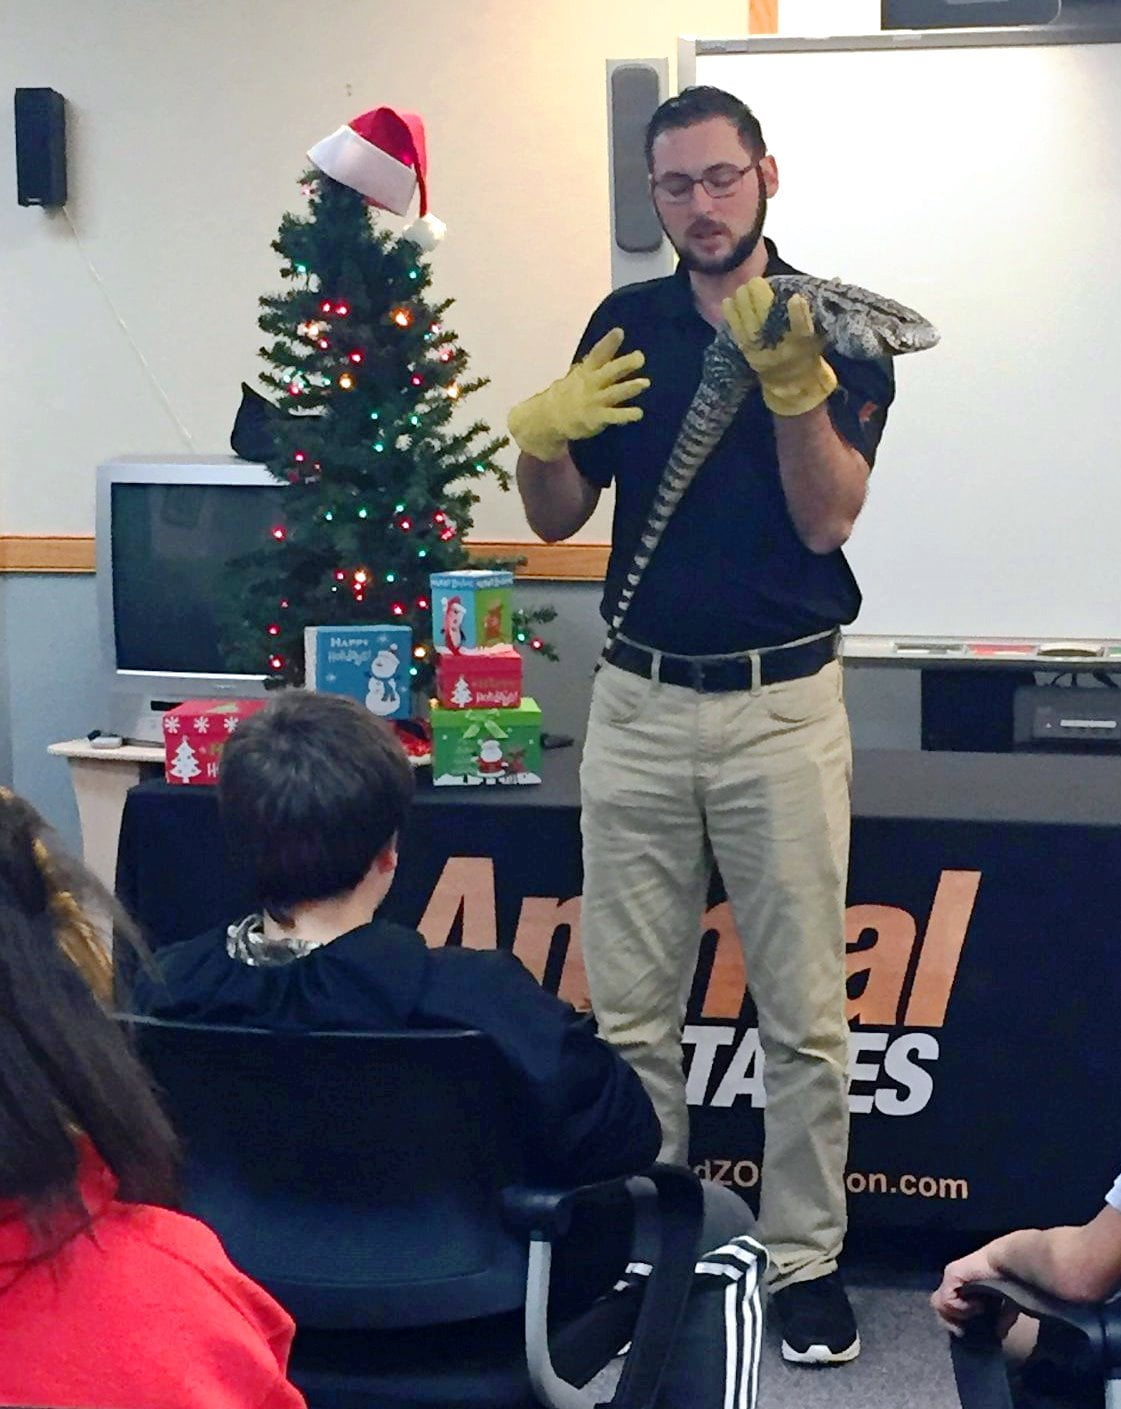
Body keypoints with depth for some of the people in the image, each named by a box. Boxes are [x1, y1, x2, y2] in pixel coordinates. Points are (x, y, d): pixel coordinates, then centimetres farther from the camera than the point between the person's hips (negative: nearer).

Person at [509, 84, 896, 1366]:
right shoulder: (624, 328, 7)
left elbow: (826, 519, -12)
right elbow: (558, 518, 8)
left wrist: (793, 379, -26)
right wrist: (539, 436, -14)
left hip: (783, 704, -3)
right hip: (638, 702, 3)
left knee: (803, 1011, 3)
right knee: (628, 1008, 7)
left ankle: (805, 1258, 15)